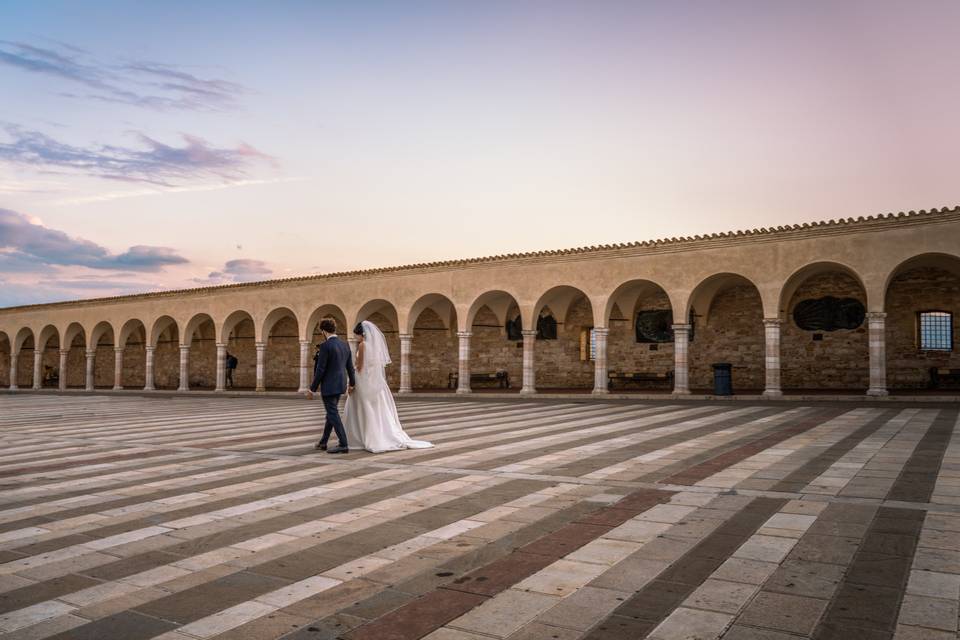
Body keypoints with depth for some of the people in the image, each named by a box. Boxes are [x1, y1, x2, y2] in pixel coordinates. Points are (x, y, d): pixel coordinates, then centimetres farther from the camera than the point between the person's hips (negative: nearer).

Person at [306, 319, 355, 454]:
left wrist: (312, 389, -10)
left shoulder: (325, 346, -17)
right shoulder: (345, 345, 7)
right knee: (331, 413, 18)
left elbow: (320, 370, -18)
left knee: (333, 415, -5)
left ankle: (343, 444, -7)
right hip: (340, 385, 8)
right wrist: (352, 383, 29)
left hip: (328, 386, -8)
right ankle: (323, 443, 28)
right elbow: (350, 366, 15)